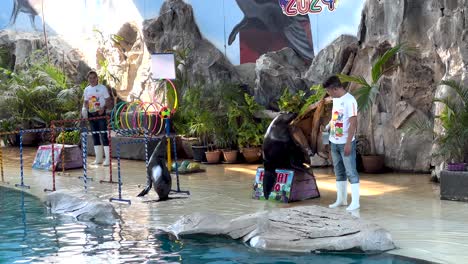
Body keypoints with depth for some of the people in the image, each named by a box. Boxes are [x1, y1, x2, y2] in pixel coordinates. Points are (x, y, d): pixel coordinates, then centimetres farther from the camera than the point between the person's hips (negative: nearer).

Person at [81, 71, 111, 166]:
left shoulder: (102, 88, -2)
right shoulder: (87, 89, 12)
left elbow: (108, 100, -3)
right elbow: (85, 102, 16)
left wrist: (103, 107, -20)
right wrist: (84, 109, -4)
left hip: (100, 113, -5)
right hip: (91, 114, 5)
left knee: (103, 135, -9)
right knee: (95, 136, 8)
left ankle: (107, 159, -7)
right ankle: (98, 158, 15)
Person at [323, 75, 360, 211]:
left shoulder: (350, 100, -17)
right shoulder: (335, 99, 9)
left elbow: (353, 123, -20)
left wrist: (348, 143, -22)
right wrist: (327, 127, 9)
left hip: (346, 143, -8)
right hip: (334, 142, 8)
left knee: (351, 172, -3)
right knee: (339, 172, 15)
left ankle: (355, 202, 1)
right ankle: (341, 199, 24)